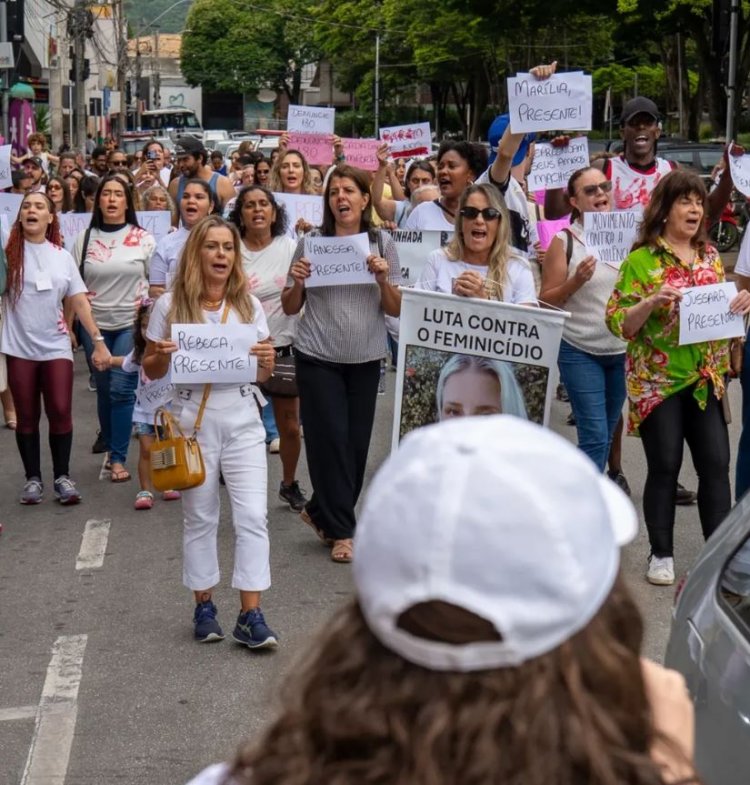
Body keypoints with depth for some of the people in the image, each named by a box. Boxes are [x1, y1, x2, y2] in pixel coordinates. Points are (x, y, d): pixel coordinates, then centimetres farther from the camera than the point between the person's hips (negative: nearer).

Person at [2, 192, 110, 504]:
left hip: (55, 346, 1)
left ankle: (62, 476, 10)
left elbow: (80, 301, 5)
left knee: (61, 412, -4)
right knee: (26, 416, 5)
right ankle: (33, 478, 17)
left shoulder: (62, 256, 6)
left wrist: (98, 341, 0)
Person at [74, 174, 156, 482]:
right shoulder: (85, 238, 3)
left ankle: (118, 458, -3)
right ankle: (107, 436, 40)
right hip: (95, 323, 2)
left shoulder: (142, 239, -1)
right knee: (103, 387, 14)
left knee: (121, 388, -8)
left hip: (132, 324, -2)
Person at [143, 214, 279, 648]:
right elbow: (151, 371, 5)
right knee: (200, 516, 8)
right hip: (193, 419, -1)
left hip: (242, 418, 2)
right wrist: (163, 356, -17)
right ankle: (204, 605, 22)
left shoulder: (249, 305, 5)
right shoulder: (171, 305, -1)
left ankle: (251, 615, -2)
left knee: (253, 515, -5)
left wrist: (267, 360, -13)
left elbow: (263, 375, 10)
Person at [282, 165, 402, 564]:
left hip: (365, 358, 2)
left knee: (357, 442, 5)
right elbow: (290, 308, 5)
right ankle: (340, 530, 6)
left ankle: (320, 512, 24)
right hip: (318, 357, -2)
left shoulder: (382, 243, 4)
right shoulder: (311, 242, 0)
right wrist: (297, 283, -14)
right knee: (331, 440, -3)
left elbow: (396, 310, 3)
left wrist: (382, 278, -14)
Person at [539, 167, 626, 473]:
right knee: (595, 436, -9)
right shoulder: (564, 242, -5)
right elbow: (546, 301, -4)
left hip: (623, 350, 4)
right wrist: (577, 280, -20)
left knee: (607, 433, 12)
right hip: (580, 352, -4)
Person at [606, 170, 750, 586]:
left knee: (716, 463, 1)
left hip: (706, 379, 4)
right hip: (658, 380, -4)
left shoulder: (710, 256, 10)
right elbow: (617, 323, -9)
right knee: (665, 466, 1)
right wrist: (652, 302, -25)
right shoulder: (641, 260, -6)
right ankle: (661, 554, 13)